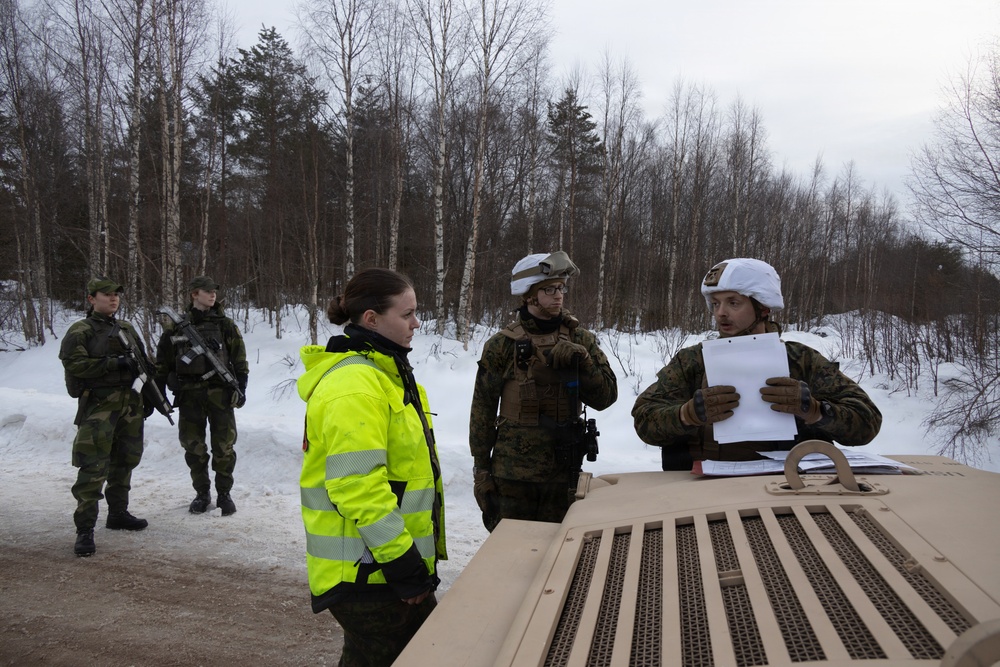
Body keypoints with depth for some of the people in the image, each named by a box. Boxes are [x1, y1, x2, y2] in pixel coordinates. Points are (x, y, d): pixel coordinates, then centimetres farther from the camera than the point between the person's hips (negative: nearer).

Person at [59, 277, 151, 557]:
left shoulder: (127, 329, 16)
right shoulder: (80, 331, -3)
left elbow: (144, 363, 21)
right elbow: (75, 364, -16)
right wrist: (114, 363, -22)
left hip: (130, 404, 7)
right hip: (99, 405, -6)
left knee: (125, 461, 15)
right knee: (93, 468, -10)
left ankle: (118, 513, 29)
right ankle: (85, 529, -6)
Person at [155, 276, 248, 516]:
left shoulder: (225, 325, 6)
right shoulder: (176, 326, 6)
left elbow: (240, 359, 6)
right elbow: (163, 361, 12)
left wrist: (240, 387, -1)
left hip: (220, 393, -1)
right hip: (188, 394, 1)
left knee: (224, 446, 1)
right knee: (193, 446, 7)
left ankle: (224, 493, 15)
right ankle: (201, 493, 22)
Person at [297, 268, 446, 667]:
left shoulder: (383, 373, 12)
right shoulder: (354, 384, -22)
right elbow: (357, 484, -28)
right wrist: (402, 561, -22)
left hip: (392, 560, 10)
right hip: (366, 573, -10)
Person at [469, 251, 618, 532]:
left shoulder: (580, 339, 2)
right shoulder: (502, 345, -4)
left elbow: (606, 396, 0)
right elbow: (482, 411, 0)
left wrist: (581, 360, -16)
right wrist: (481, 469, 1)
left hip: (564, 471, 2)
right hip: (512, 472, -2)